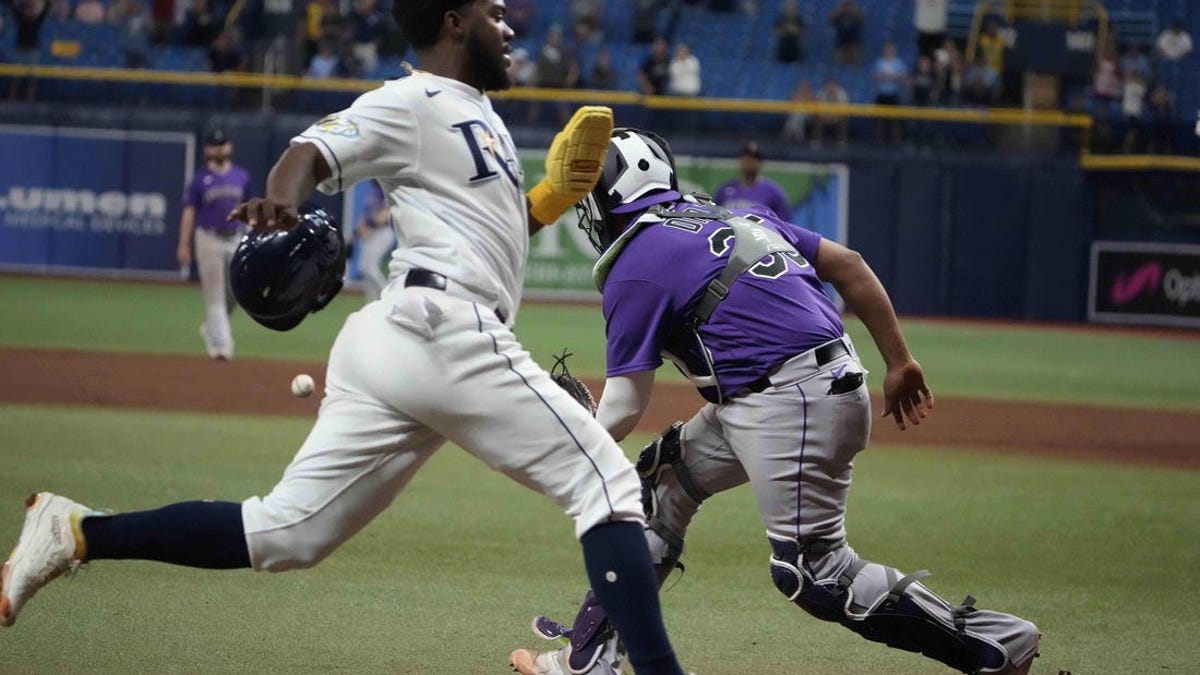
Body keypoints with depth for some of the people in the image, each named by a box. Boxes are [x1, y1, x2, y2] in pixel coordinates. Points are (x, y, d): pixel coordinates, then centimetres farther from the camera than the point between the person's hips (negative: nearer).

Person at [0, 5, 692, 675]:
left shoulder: (480, 116, 27)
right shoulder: (411, 101, -1)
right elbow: (311, 154, -14)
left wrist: (550, 198, 16)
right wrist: (281, 201, -36)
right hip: (447, 334, -9)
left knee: (285, 533, 3)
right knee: (606, 483, -8)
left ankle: (76, 534, 1)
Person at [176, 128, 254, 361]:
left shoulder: (242, 176, 9)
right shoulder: (200, 179, -1)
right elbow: (189, 211, -3)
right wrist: (183, 246, -10)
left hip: (236, 239, 4)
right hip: (209, 239, -4)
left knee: (236, 293, 4)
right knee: (214, 294, -4)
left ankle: (211, 329, 27)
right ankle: (220, 344, -4)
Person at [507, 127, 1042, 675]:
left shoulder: (633, 269, -4)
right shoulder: (731, 216, 19)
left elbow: (627, 405, -3)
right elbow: (848, 265, 15)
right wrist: (899, 362, 19)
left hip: (794, 404, -10)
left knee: (811, 573, -9)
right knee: (660, 483, 16)